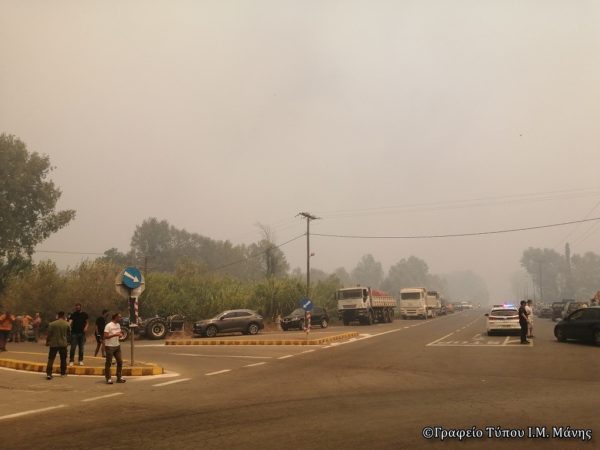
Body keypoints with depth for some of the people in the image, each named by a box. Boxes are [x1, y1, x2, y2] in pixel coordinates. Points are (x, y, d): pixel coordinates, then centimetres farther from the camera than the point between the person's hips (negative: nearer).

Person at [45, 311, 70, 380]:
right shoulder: (67, 324, -2)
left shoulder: (52, 324, -6)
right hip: (63, 344, 1)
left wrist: (47, 342, 10)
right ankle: (63, 373, 19)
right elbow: (69, 334, 8)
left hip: (53, 344, -1)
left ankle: (48, 373, -7)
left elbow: (49, 334, -3)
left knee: (51, 359, 2)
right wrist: (67, 341, 24)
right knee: (63, 359, 13)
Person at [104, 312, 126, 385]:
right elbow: (105, 336, -20)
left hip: (117, 346, 8)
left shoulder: (118, 325, 10)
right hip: (110, 346, -8)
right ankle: (108, 379, 6)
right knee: (108, 363, 0)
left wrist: (120, 334, -3)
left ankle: (119, 377, 16)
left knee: (120, 362, 7)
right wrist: (115, 334, -28)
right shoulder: (108, 325, -15)